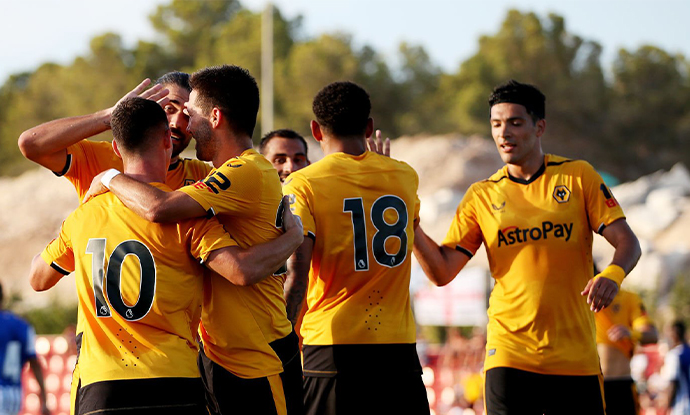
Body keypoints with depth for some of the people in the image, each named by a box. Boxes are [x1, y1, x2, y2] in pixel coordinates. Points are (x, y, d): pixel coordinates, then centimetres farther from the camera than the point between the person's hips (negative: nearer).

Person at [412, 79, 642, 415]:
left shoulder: (578, 176, 5)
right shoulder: (481, 197, 7)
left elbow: (627, 242, 1)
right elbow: (441, 271, 2)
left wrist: (612, 275, -21)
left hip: (576, 357, 0)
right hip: (509, 354, 0)